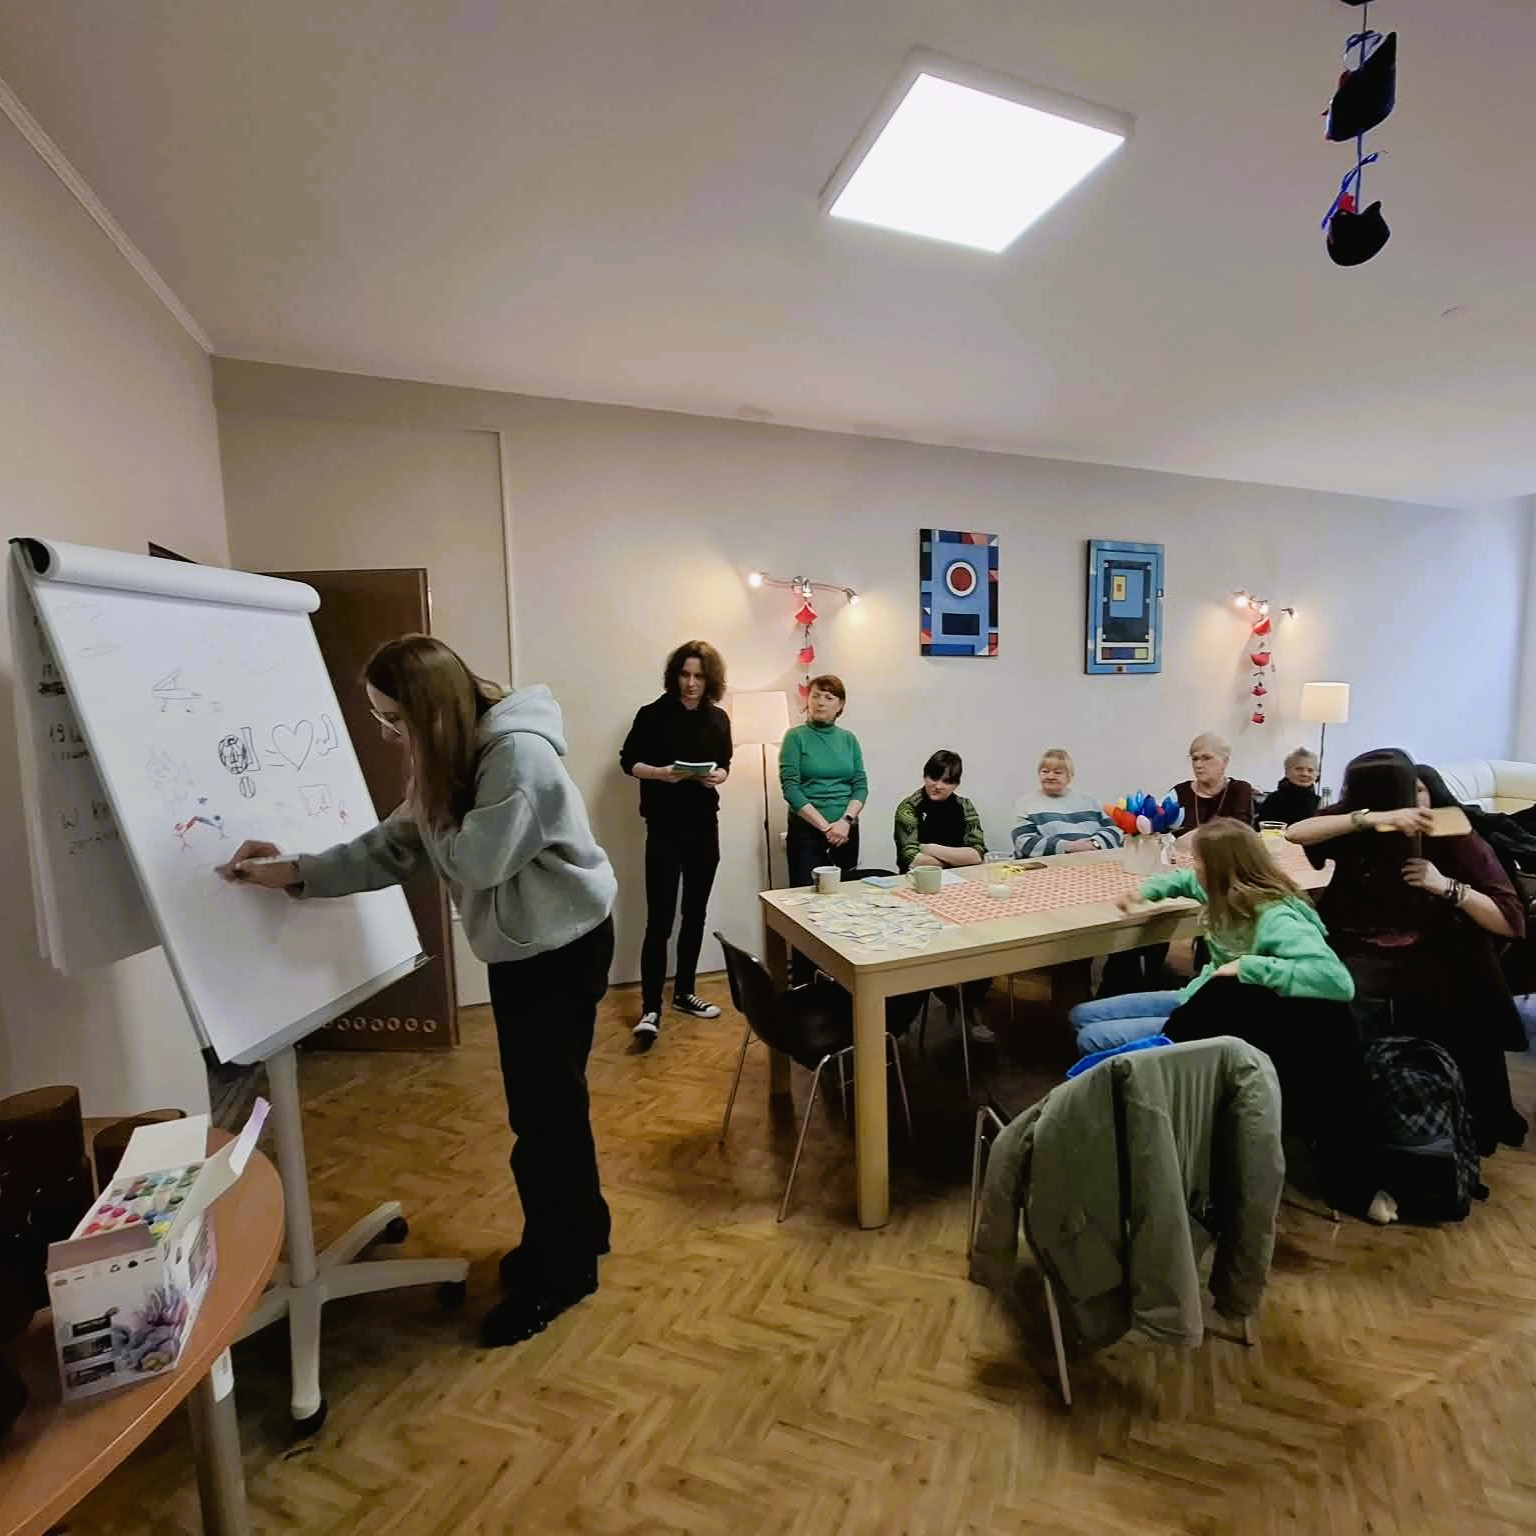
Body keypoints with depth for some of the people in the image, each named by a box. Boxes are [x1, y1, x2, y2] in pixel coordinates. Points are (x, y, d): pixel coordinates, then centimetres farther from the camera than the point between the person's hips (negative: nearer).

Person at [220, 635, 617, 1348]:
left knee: (543, 1110, 4)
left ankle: (556, 1273, 26)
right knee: (548, 1101, 21)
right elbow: (390, 847, 7)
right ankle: (579, 1231, 42)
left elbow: (476, 862, -23)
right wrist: (296, 871, -1)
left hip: (563, 947, -9)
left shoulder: (518, 753, -25)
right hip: (518, 948, 9)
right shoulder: (451, 757, 6)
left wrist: (428, 793, -12)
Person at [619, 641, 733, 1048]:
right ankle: (650, 1010, 2)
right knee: (659, 920, -6)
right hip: (665, 829, -5)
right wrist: (660, 773, -20)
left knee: (695, 914, 13)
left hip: (705, 826, 5)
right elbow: (628, 760, -2)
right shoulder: (654, 714, -8)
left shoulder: (719, 719, 5)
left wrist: (718, 776, -8)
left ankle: (684, 993, 28)